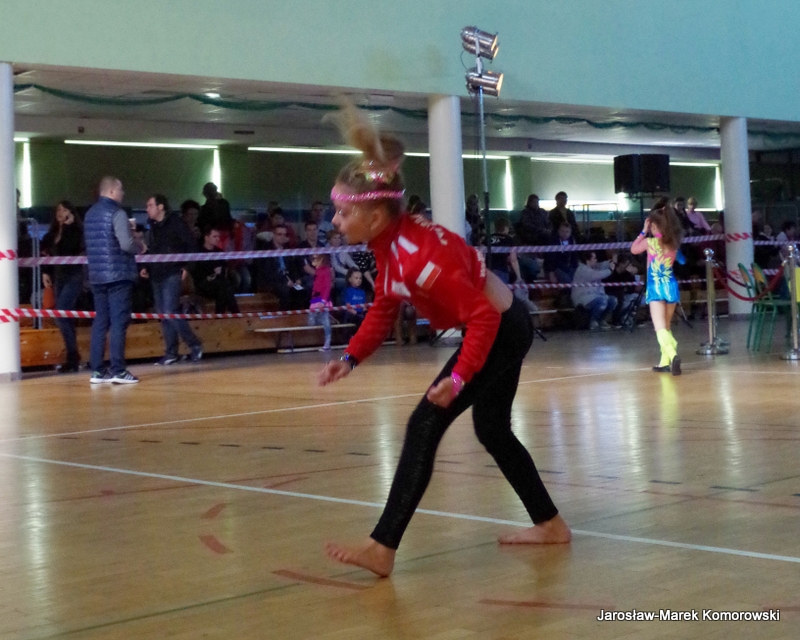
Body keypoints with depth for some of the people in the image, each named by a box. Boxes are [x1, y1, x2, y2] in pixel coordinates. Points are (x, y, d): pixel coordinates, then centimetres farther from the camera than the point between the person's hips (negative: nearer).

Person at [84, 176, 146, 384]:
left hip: (97, 275, 8)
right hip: (118, 275, -8)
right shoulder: (116, 213, -10)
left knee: (100, 322, 9)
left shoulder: (90, 213, 14)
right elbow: (126, 244, -19)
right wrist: (140, 247, 2)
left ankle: (98, 370, 9)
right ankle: (118, 371, -9)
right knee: (119, 322, -6)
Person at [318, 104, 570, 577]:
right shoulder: (390, 241, -3)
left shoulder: (420, 255, -32)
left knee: (425, 426, -13)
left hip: (498, 331, -10)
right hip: (505, 325, 10)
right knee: (492, 430, 22)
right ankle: (550, 525, 36)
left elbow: (482, 315, -29)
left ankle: (382, 549, -13)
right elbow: (384, 309, 6)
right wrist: (351, 359, -5)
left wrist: (459, 376, -34)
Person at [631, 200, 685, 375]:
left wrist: (644, 231, 11)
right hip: (671, 286, 5)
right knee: (666, 327, 19)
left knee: (660, 328, -15)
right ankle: (665, 362, 23)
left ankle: (673, 355, -38)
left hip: (656, 287, -5)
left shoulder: (650, 242, -8)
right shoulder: (674, 241, 3)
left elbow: (634, 249, 10)